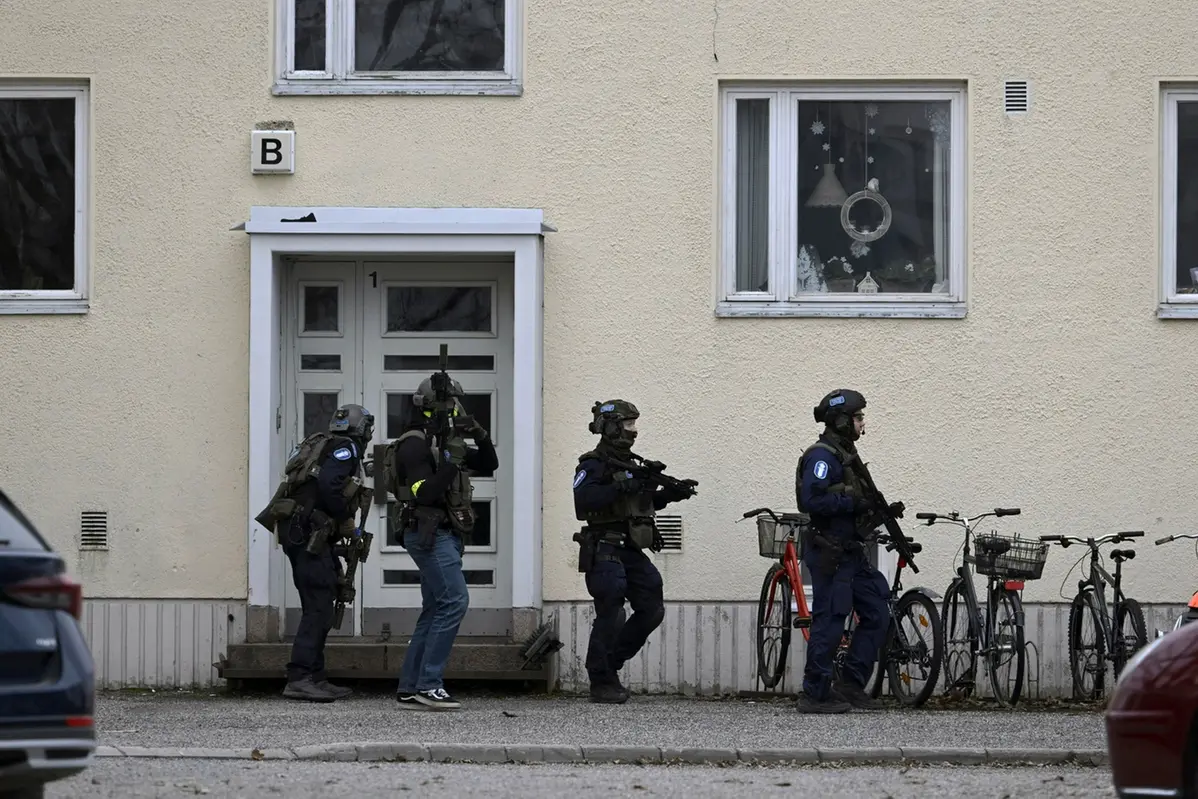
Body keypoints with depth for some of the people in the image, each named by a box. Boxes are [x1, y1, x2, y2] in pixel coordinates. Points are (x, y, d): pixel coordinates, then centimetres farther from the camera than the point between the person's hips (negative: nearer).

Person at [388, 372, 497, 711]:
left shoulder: (445, 442, 17)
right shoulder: (415, 444, -12)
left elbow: (488, 465, 19)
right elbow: (424, 492, -21)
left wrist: (481, 436, 2)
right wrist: (451, 461, -25)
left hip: (445, 536, 10)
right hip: (429, 533, -10)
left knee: (435, 610, 9)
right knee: (454, 600, -17)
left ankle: (409, 689, 10)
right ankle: (428, 685, -18)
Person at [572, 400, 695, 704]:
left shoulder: (629, 463, 18)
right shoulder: (593, 465, -8)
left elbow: (645, 503, 27)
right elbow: (583, 499, -25)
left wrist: (669, 494, 9)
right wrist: (622, 487, -29)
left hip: (632, 551, 8)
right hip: (605, 551, -8)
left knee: (652, 610, 5)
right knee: (610, 616, -9)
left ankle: (611, 661, 19)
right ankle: (602, 683, -1)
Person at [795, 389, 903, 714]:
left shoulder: (845, 456, 19)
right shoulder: (822, 456, -12)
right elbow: (812, 501, -25)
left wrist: (884, 512, 8)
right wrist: (853, 503, -19)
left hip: (850, 552, 10)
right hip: (829, 552, -10)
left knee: (876, 614, 7)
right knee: (829, 622, -7)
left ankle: (851, 685, 12)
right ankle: (815, 694, -2)